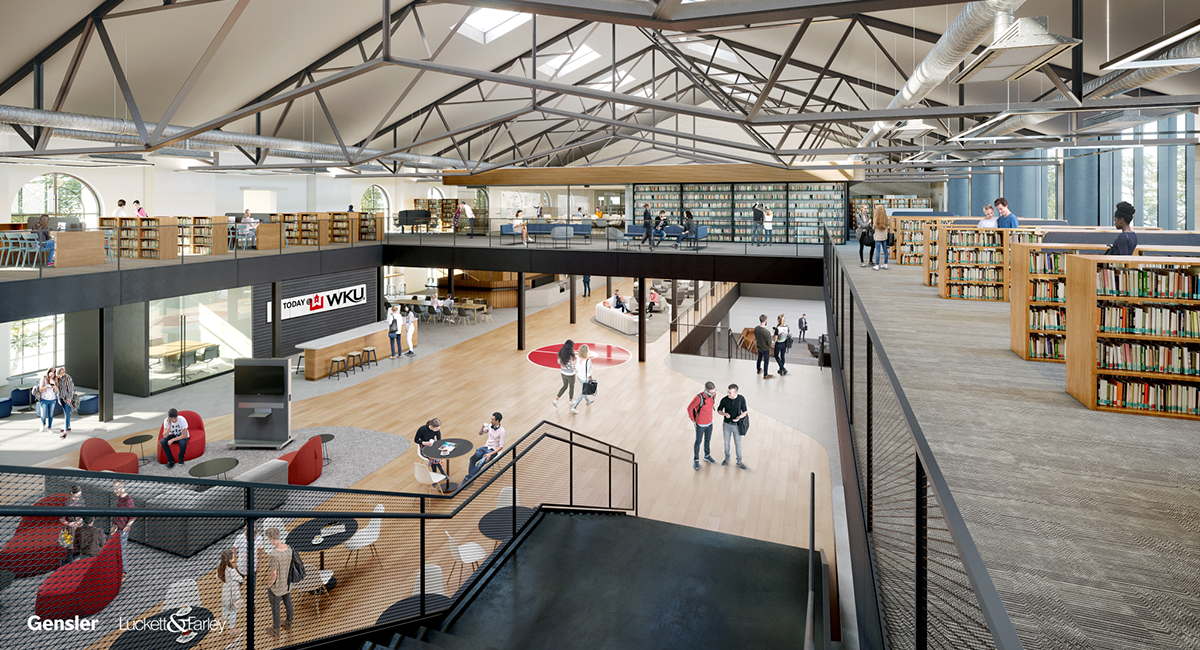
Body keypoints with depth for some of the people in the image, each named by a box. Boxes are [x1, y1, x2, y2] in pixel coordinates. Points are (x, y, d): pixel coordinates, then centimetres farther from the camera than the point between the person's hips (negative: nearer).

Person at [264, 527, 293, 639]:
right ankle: (289, 624, 49)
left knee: (275, 608, 16)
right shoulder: (288, 549, -14)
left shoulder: (274, 555, -35)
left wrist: (268, 586, -10)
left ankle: (276, 631, 37)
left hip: (276, 587, -6)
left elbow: (274, 575, -27)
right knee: (288, 603, 26)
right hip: (287, 584, 6)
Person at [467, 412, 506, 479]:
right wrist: (482, 427, -6)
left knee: (481, 463, -30)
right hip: (485, 447, 6)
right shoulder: (490, 425, 3)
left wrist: (490, 454, -22)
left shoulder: (501, 431, -15)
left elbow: (501, 446, -14)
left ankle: (468, 478, -24)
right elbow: (480, 433, 17)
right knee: (473, 458, -20)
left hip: (493, 450, -6)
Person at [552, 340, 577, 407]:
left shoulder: (561, 353, -11)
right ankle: (570, 400, 42)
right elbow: (574, 367, -22)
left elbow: (559, 362, 4)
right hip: (570, 375, -5)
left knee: (565, 386, 26)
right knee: (571, 387, 21)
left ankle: (556, 399, 16)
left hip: (563, 373, 5)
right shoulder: (571, 356, -29)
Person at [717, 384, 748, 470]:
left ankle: (739, 462, 30)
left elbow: (744, 412, -8)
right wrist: (725, 414, -27)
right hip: (726, 424, 1)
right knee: (726, 442, 17)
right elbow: (718, 411, -4)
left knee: (738, 444, 12)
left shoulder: (741, 399, -18)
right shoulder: (724, 400, -18)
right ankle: (727, 459, 40)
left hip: (737, 425, -1)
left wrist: (739, 418, -30)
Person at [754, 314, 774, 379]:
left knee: (759, 359, 29)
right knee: (766, 362, 15)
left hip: (758, 347, 6)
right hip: (765, 349, -6)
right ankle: (765, 375, 31)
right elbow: (769, 343, -23)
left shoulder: (756, 329, -16)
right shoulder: (767, 332, -34)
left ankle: (758, 370, 51)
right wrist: (773, 347, -1)